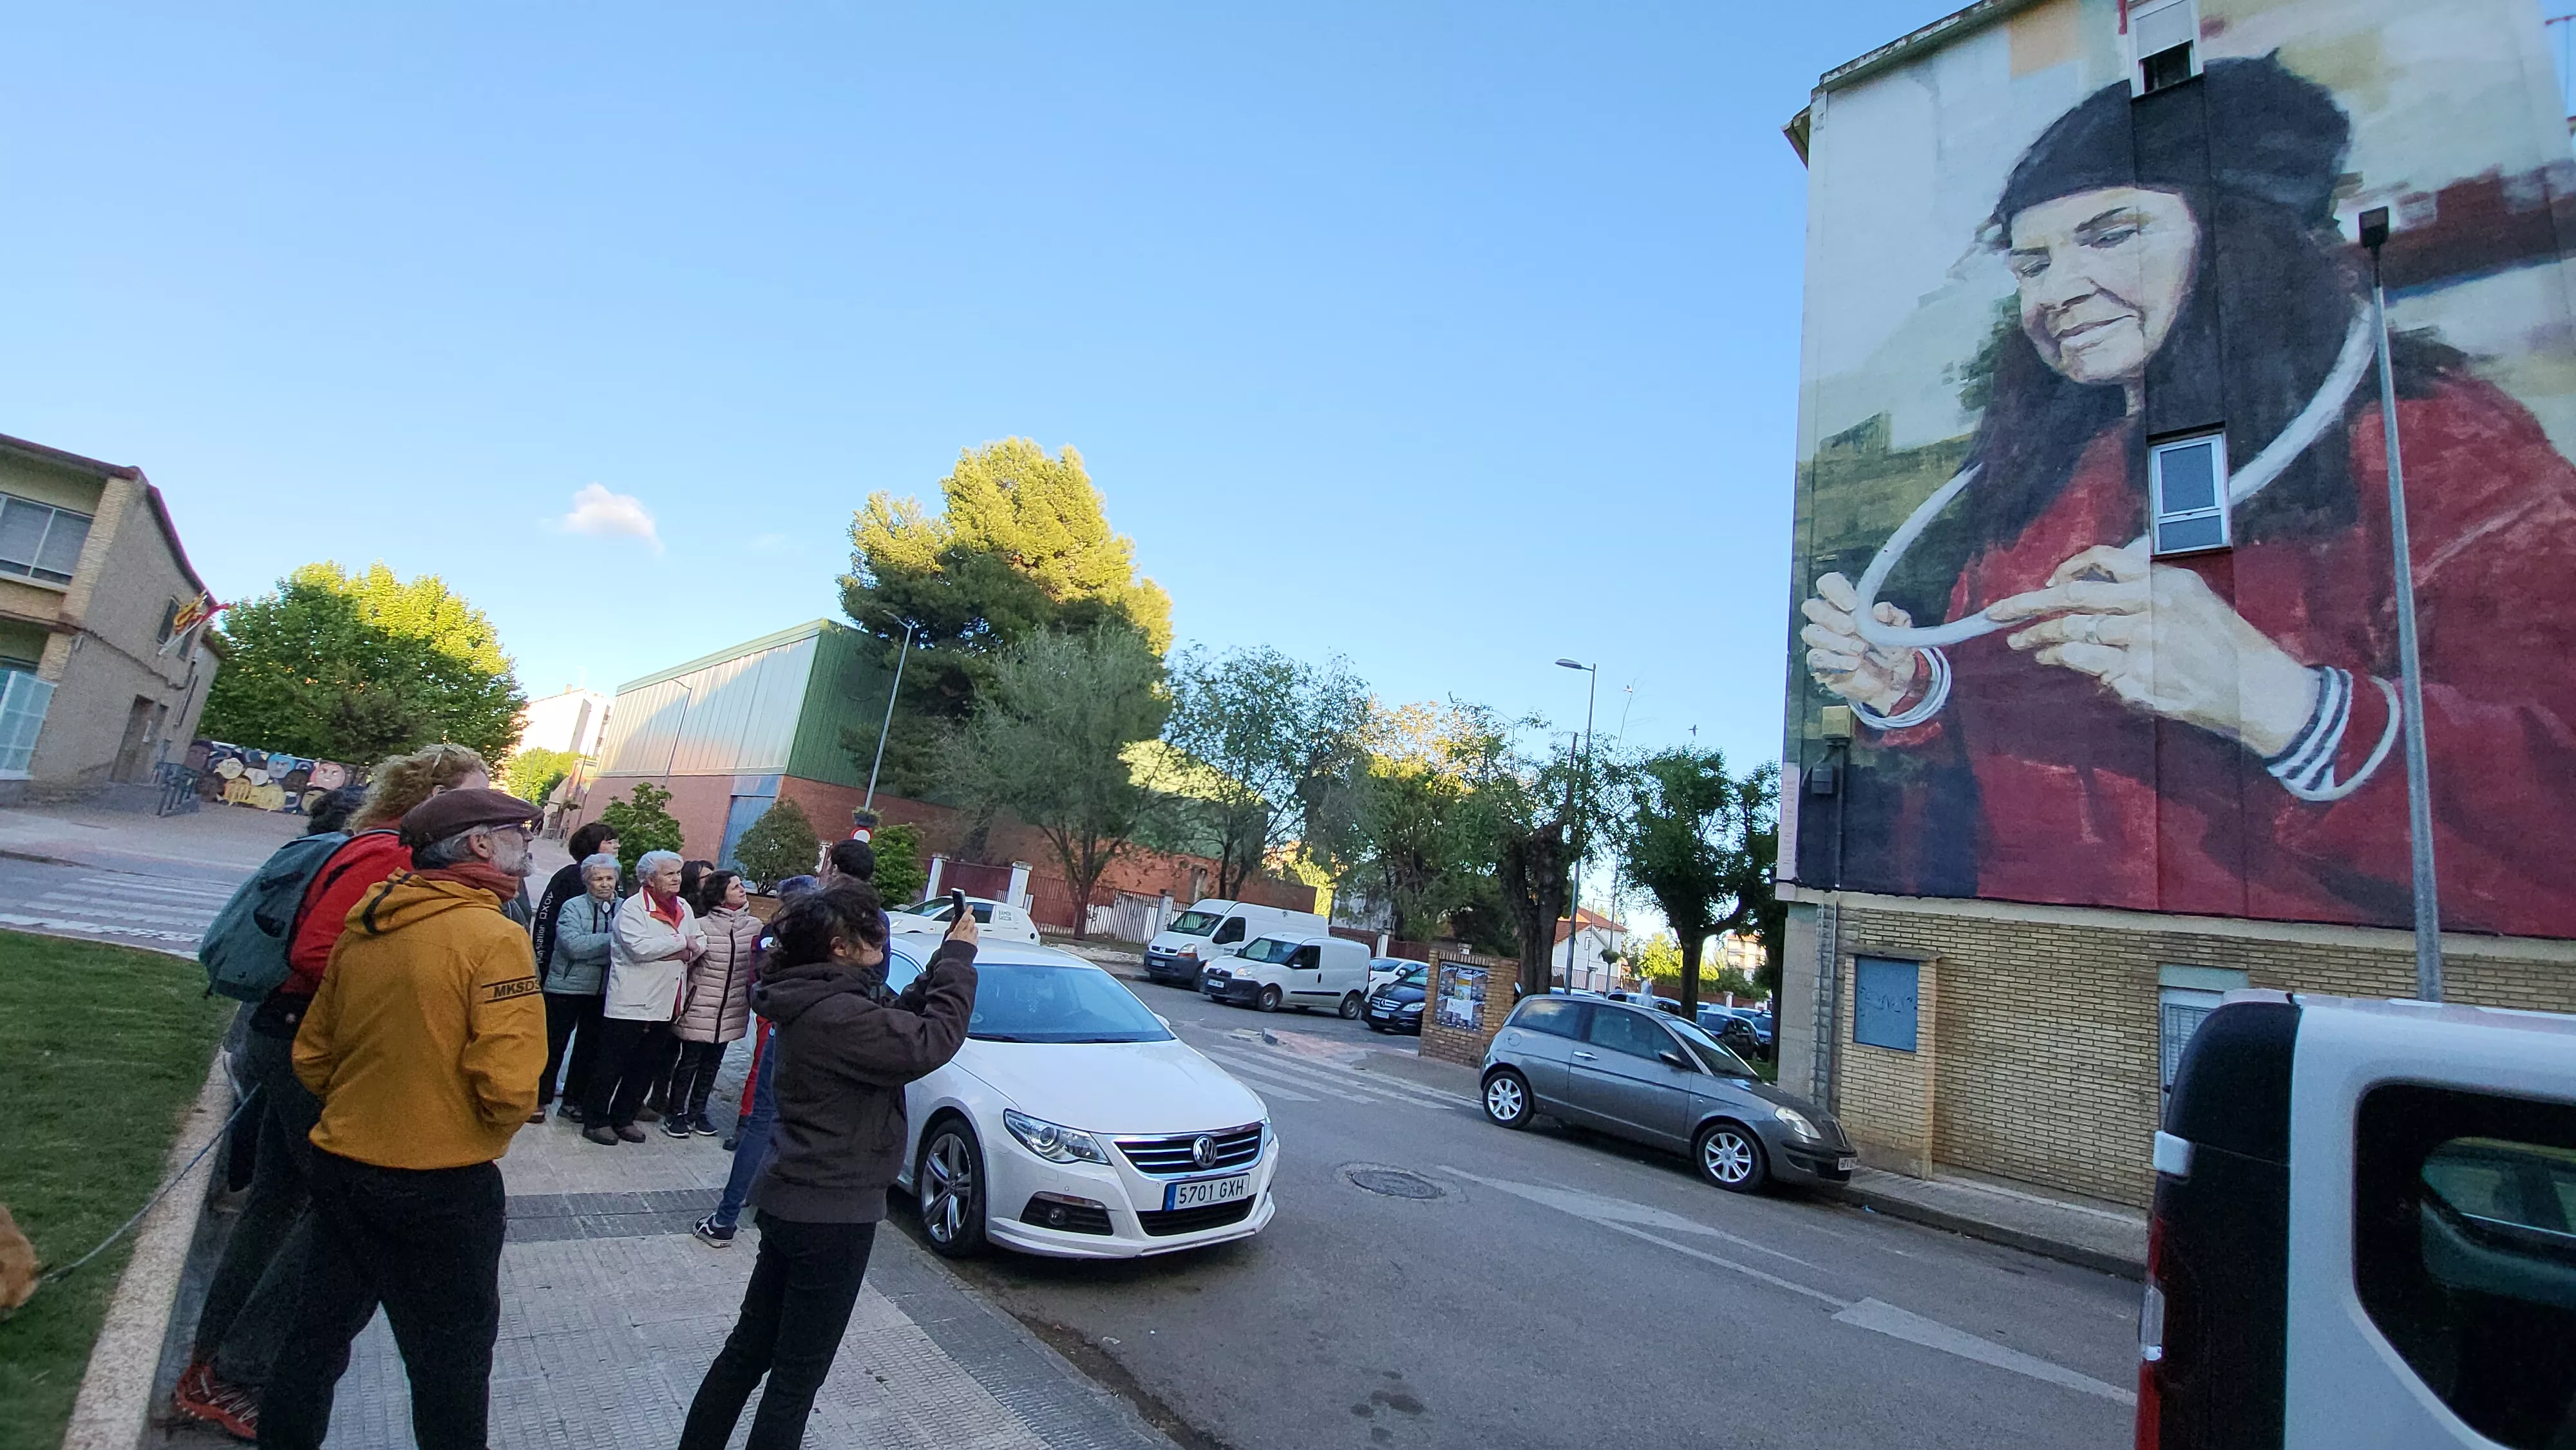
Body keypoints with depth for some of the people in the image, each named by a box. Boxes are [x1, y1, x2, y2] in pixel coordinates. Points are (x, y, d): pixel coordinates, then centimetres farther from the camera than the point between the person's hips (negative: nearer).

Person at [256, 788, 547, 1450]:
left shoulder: (362, 928, 0)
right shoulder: (492, 938, -22)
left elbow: (312, 1056, 9)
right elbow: (509, 1085, -26)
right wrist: (492, 1129, -4)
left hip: (342, 1167, 7)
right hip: (445, 1189, -6)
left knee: (319, 1335, 24)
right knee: (450, 1365, 12)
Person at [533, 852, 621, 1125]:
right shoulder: (573, 907, -11)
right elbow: (574, 945, -22)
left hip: (604, 990, 4)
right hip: (567, 987, -4)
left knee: (590, 1048, 14)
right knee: (554, 1046, 8)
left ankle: (574, 1101, 29)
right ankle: (538, 1099, 24)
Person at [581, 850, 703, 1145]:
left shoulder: (684, 909, 10)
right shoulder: (633, 907, -12)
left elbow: (701, 944, 9)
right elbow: (639, 947, -25)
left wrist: (682, 953, -12)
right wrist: (682, 941, -15)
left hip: (664, 1005, 7)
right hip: (631, 1003, -7)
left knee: (646, 1067, 15)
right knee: (612, 1065, 5)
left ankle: (624, 1118, 29)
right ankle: (595, 1120, 19)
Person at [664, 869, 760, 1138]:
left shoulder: (755, 926, -1)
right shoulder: (702, 926, -13)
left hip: (732, 1011, 4)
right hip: (700, 1008, -4)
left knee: (712, 1062, 16)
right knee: (690, 1061, 8)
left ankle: (697, 1111, 30)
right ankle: (675, 1113, 24)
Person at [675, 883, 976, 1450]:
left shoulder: (815, 999, 4)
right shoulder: (834, 1014, -28)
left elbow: (897, 1018, 11)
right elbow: (930, 1041, -29)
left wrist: (942, 963, -1)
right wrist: (958, 959, -18)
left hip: (792, 1201, 10)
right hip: (830, 1214, -9)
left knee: (751, 1348, 25)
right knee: (798, 1373, 9)